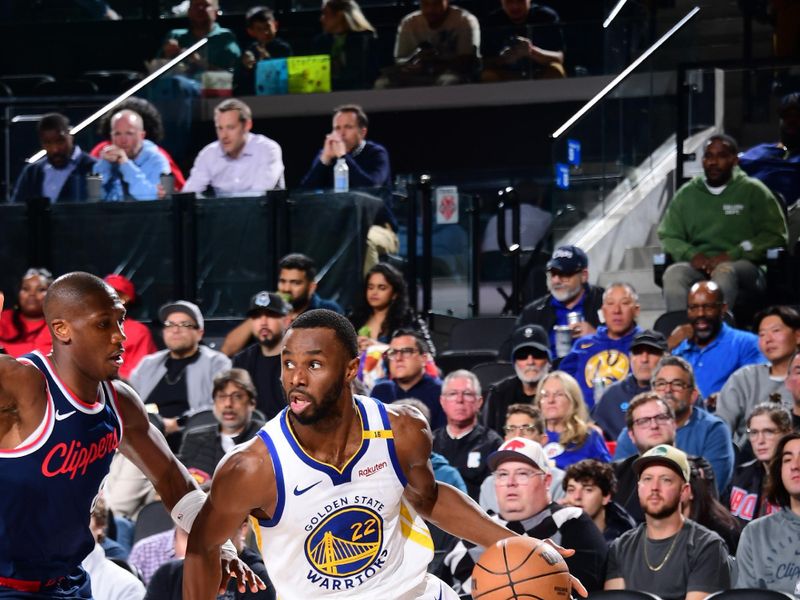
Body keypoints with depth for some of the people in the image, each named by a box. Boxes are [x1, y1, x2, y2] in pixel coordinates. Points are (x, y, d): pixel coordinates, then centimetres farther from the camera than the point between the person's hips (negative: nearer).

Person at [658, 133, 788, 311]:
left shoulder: (753, 191, 10)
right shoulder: (687, 193, 19)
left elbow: (775, 235, 1)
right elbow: (667, 235, 16)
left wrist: (731, 255, -11)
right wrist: (691, 255, -7)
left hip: (742, 265, -2)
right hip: (699, 264, 3)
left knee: (724, 272, -39)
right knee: (673, 274, -33)